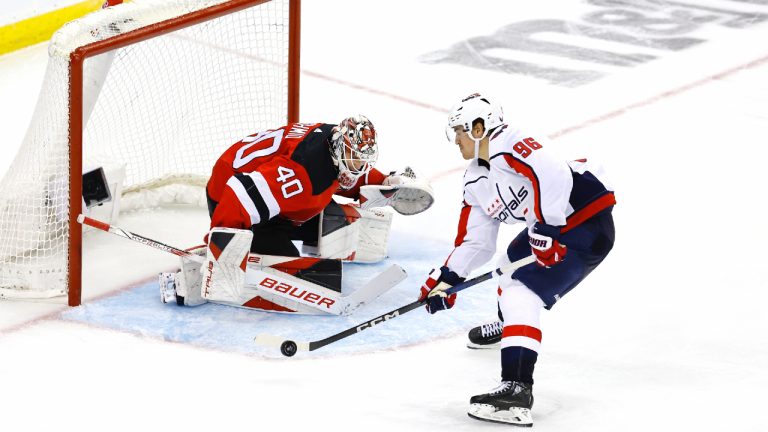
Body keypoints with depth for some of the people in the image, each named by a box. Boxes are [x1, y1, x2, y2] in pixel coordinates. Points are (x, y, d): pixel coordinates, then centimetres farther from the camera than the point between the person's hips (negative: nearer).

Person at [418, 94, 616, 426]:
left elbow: (553, 176, -32)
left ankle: (517, 390, -31)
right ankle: (509, 324, 63)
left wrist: (546, 231, -30)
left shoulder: (509, 147, -18)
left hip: (589, 221, -11)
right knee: (513, 262, 33)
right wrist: (446, 280, 11)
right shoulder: (475, 183, 14)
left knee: (521, 294, -20)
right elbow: (475, 242, 19)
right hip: (553, 226, 11)